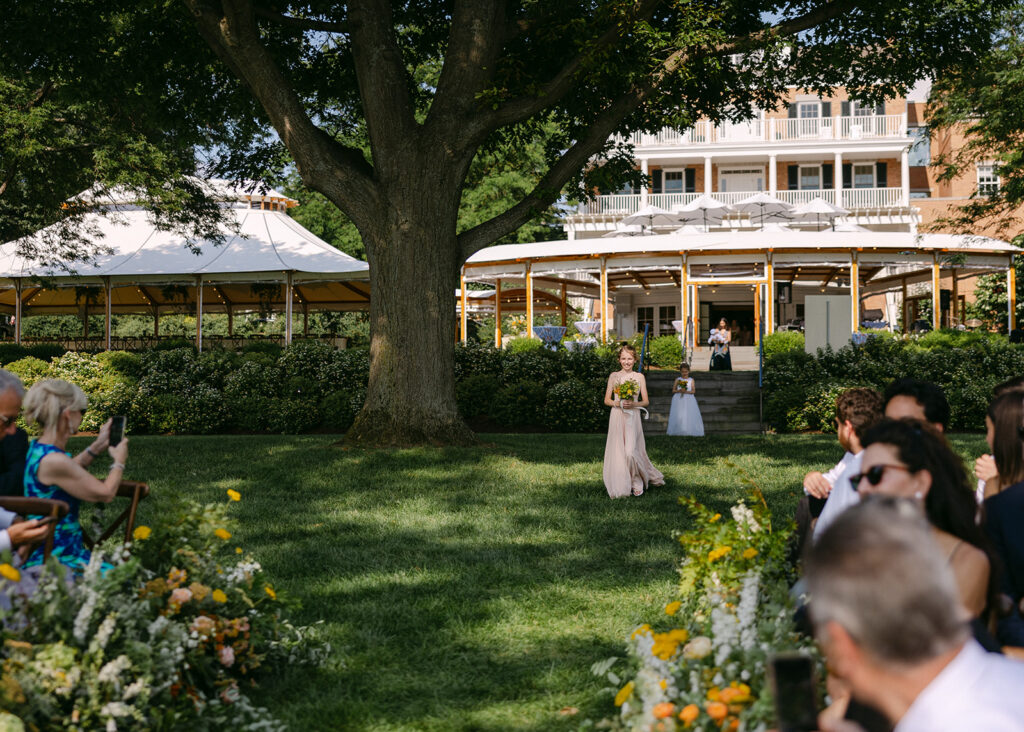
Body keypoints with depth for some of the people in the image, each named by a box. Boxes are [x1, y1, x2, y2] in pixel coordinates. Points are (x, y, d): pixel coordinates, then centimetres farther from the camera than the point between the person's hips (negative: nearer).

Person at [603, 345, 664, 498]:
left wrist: (633, 404, -13)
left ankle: (637, 482, 6)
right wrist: (617, 403, -12)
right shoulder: (614, 376, 7)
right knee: (618, 451, -1)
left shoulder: (639, 377, 6)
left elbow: (646, 401, 6)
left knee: (631, 451, -13)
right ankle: (620, 485, 8)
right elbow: (607, 400, 8)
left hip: (633, 418, -1)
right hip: (617, 417, 1)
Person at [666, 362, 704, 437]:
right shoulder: (677, 379, 7)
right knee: (678, 416, -6)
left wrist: (686, 391, -17)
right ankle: (678, 431, -2)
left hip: (688, 400, -1)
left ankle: (692, 432, -8)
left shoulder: (691, 380, 5)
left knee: (690, 416, -8)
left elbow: (693, 391, 0)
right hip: (679, 400, 1)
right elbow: (673, 390, 7)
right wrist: (679, 391, -13)